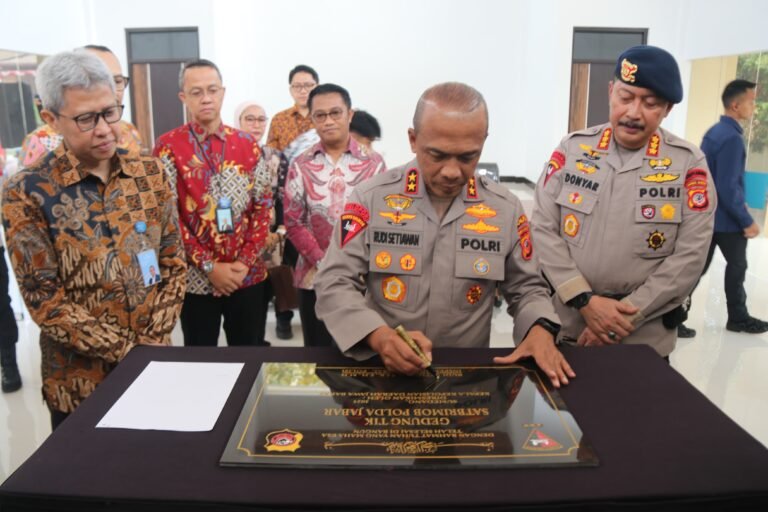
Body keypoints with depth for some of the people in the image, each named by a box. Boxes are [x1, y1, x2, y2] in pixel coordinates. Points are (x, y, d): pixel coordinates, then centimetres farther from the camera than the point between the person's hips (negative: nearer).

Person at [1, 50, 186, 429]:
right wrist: (128, 350, -15)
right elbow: (43, 298, -13)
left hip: (154, 362, 3)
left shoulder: (150, 173, -1)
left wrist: (153, 341, -8)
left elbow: (174, 263, 1)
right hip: (81, 377, -3)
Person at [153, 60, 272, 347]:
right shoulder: (168, 147, -3)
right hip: (196, 278, -2)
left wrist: (246, 261, -7)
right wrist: (208, 266, -13)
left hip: (248, 274, 2)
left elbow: (263, 206, 3)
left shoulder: (247, 145, 4)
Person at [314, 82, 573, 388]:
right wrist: (379, 336, -24)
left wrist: (539, 330, -11)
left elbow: (526, 288, 11)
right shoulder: (370, 198, -6)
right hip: (381, 370, -1)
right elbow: (333, 284, -7)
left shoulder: (506, 209, 0)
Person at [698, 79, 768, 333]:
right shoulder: (731, 138, -21)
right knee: (737, 266, 10)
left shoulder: (713, 132, 8)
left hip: (706, 215, 8)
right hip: (726, 219, -8)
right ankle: (738, 318, 25)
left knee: (697, 266, 11)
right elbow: (728, 188, -24)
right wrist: (747, 221, -16)